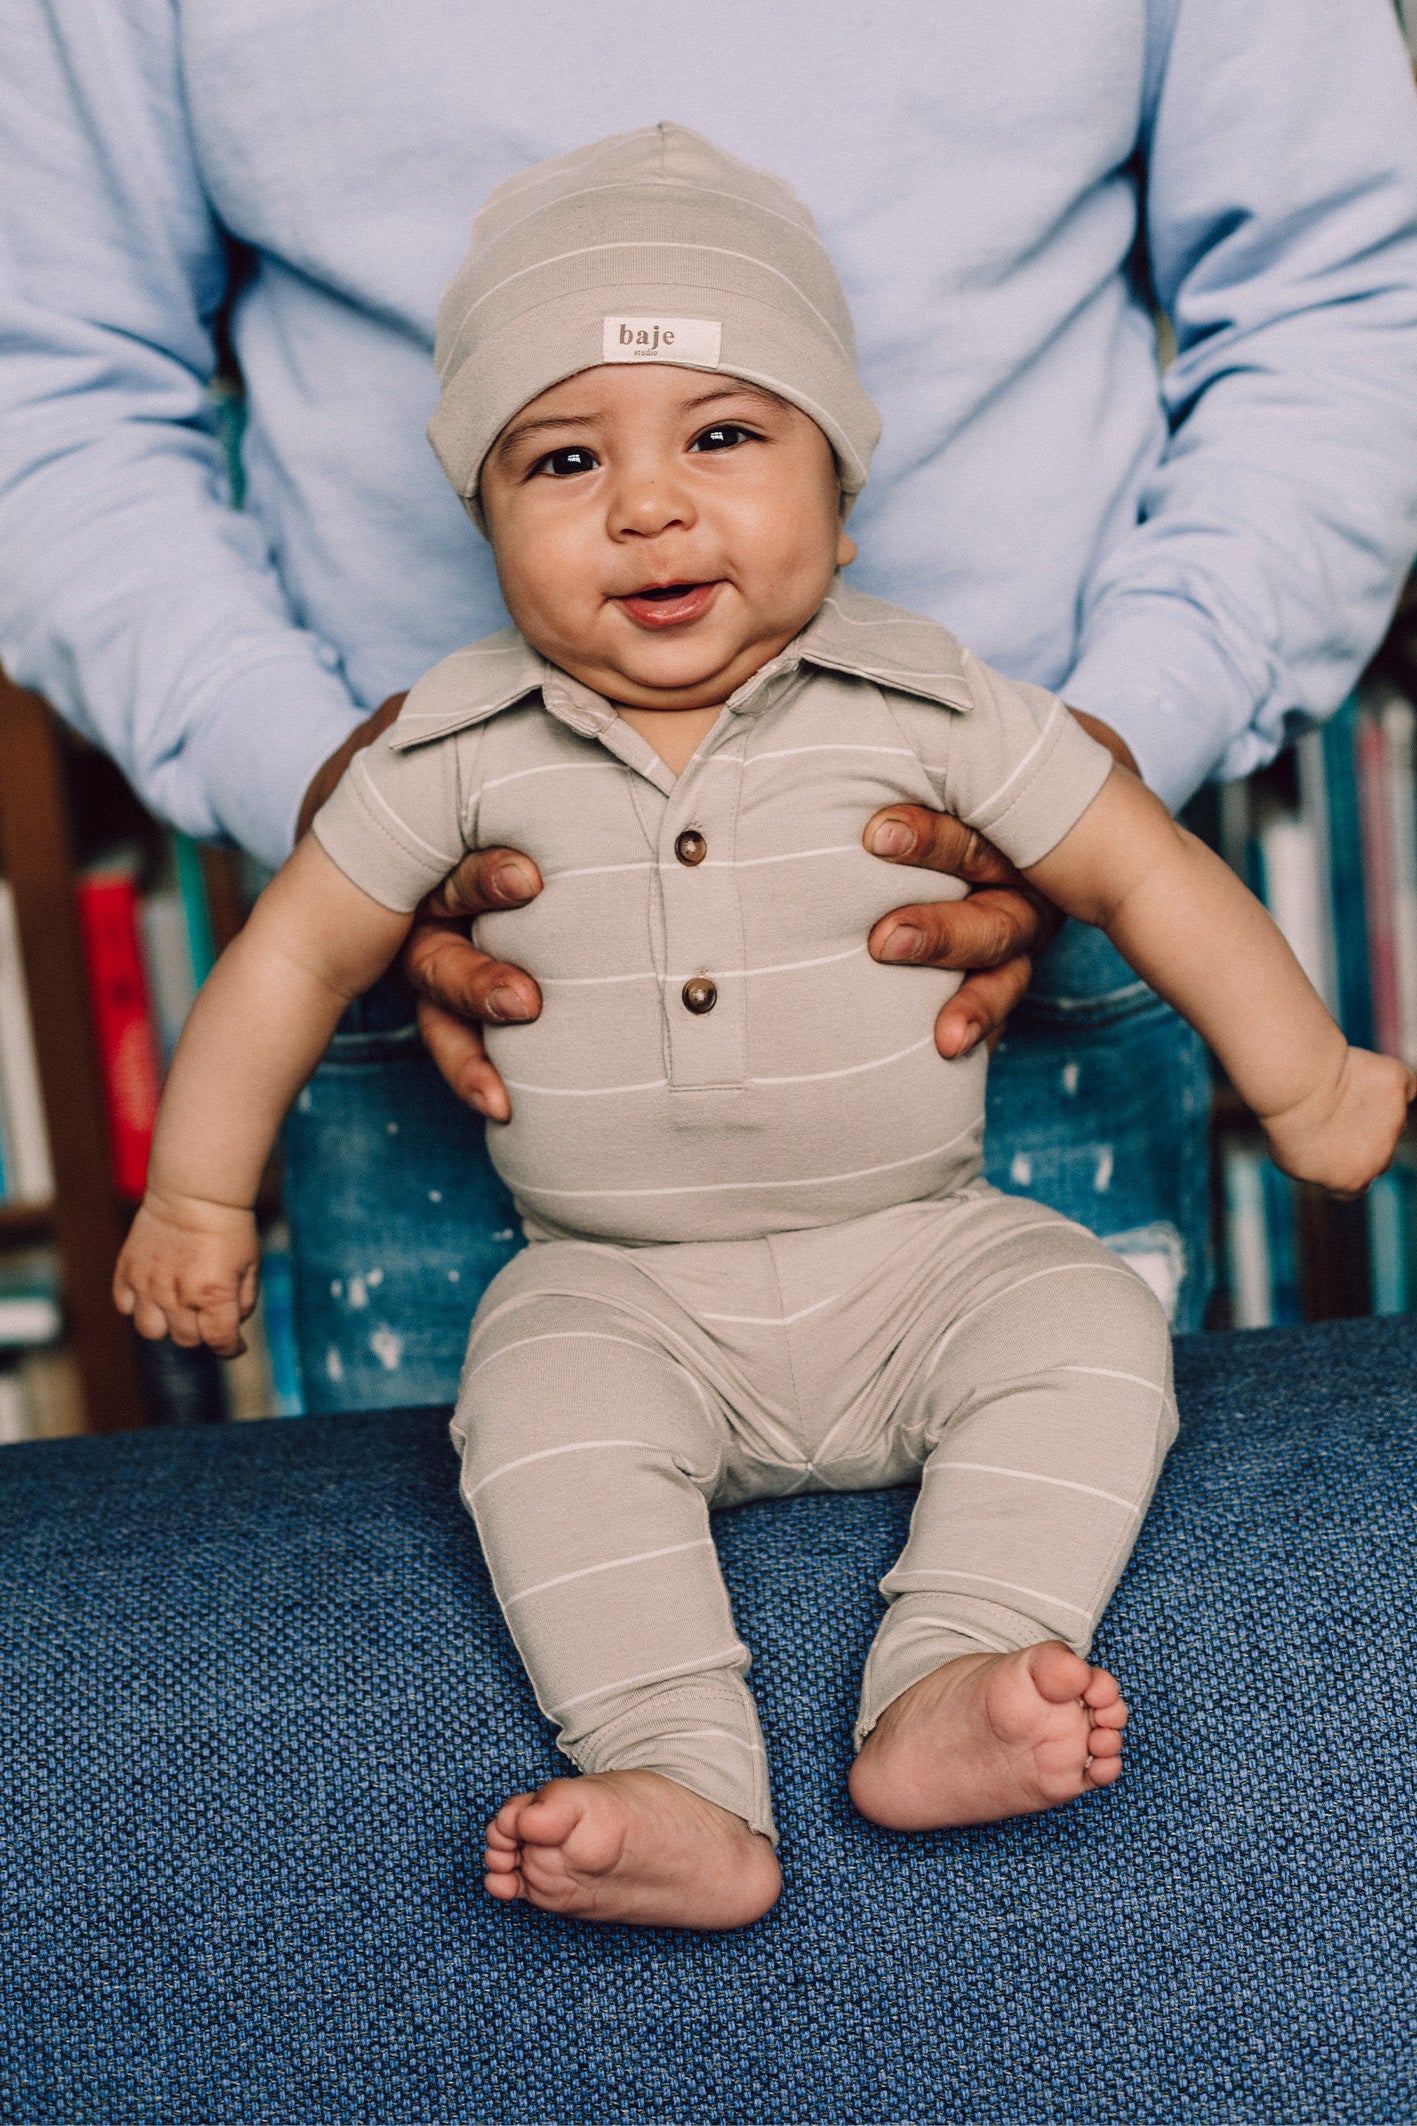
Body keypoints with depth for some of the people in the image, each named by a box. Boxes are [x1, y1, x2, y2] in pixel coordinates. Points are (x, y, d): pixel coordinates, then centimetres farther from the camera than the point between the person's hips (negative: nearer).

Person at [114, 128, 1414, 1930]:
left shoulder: (925, 700, -5)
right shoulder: (459, 746, -4)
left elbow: (1145, 873, 4)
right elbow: (298, 954, 7)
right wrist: (199, 1195, 12)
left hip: (920, 1252, 1)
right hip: (624, 1289, 0)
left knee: (1093, 1329, -22)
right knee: (540, 1407, -27)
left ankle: (945, 1684, -27)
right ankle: (681, 1787, -31)